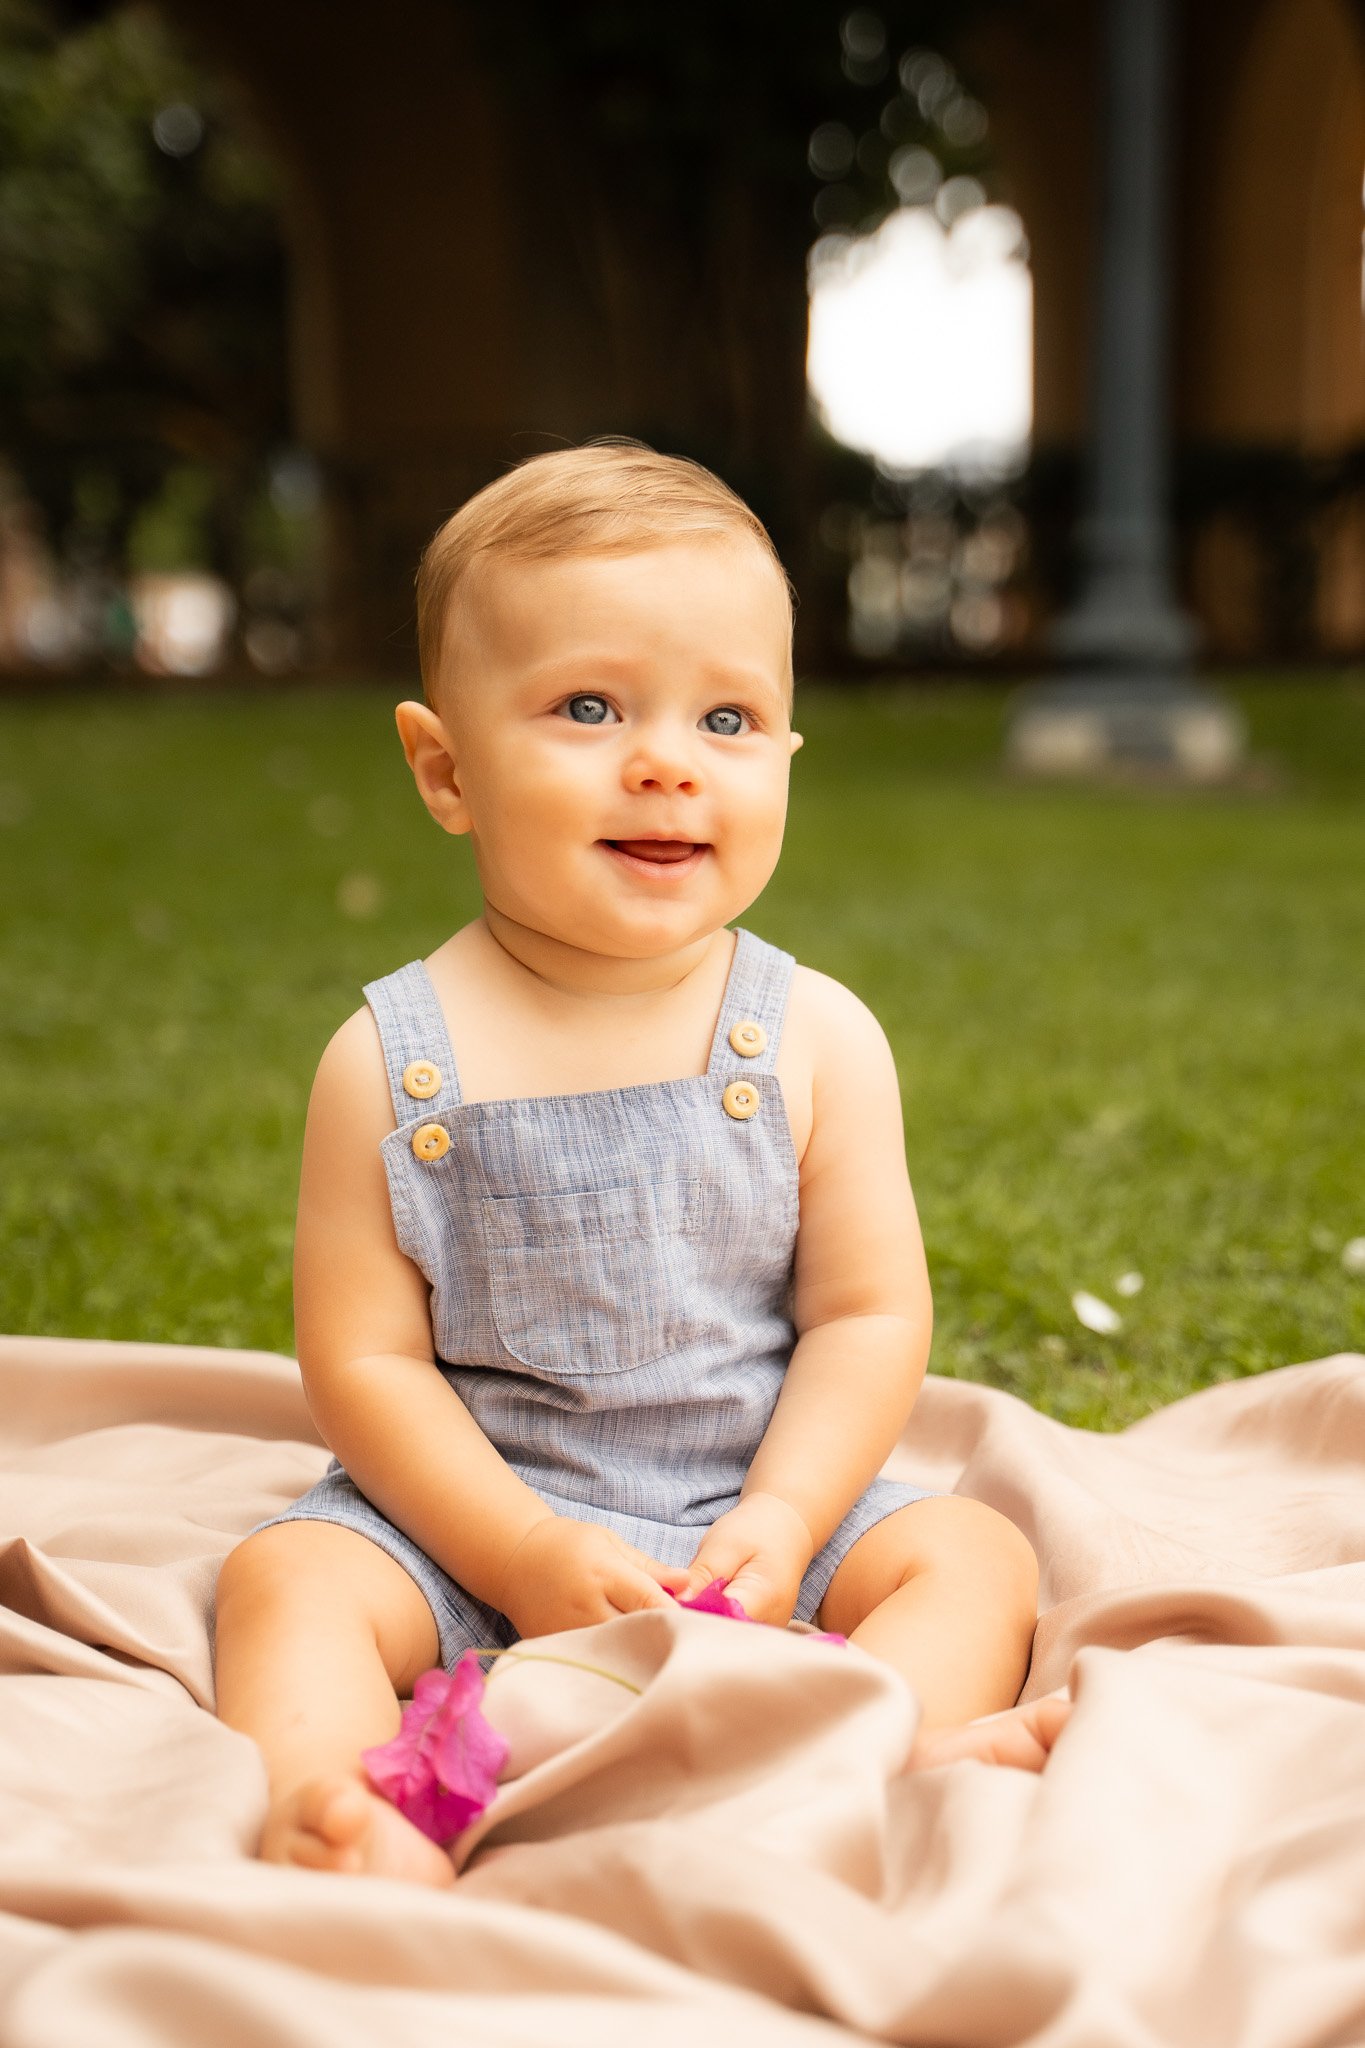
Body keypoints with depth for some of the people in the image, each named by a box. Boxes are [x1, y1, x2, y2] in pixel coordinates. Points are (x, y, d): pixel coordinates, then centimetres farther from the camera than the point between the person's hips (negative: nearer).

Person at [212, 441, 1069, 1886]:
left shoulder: (817, 1039, -5)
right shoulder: (390, 1062, -9)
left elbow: (869, 1314, -4)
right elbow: (363, 1359, -8)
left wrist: (777, 1531, -17)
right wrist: (523, 1552, -18)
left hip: (764, 1504, 1)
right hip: (474, 1514, -1)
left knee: (972, 1554, -17)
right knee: (286, 1576, -22)